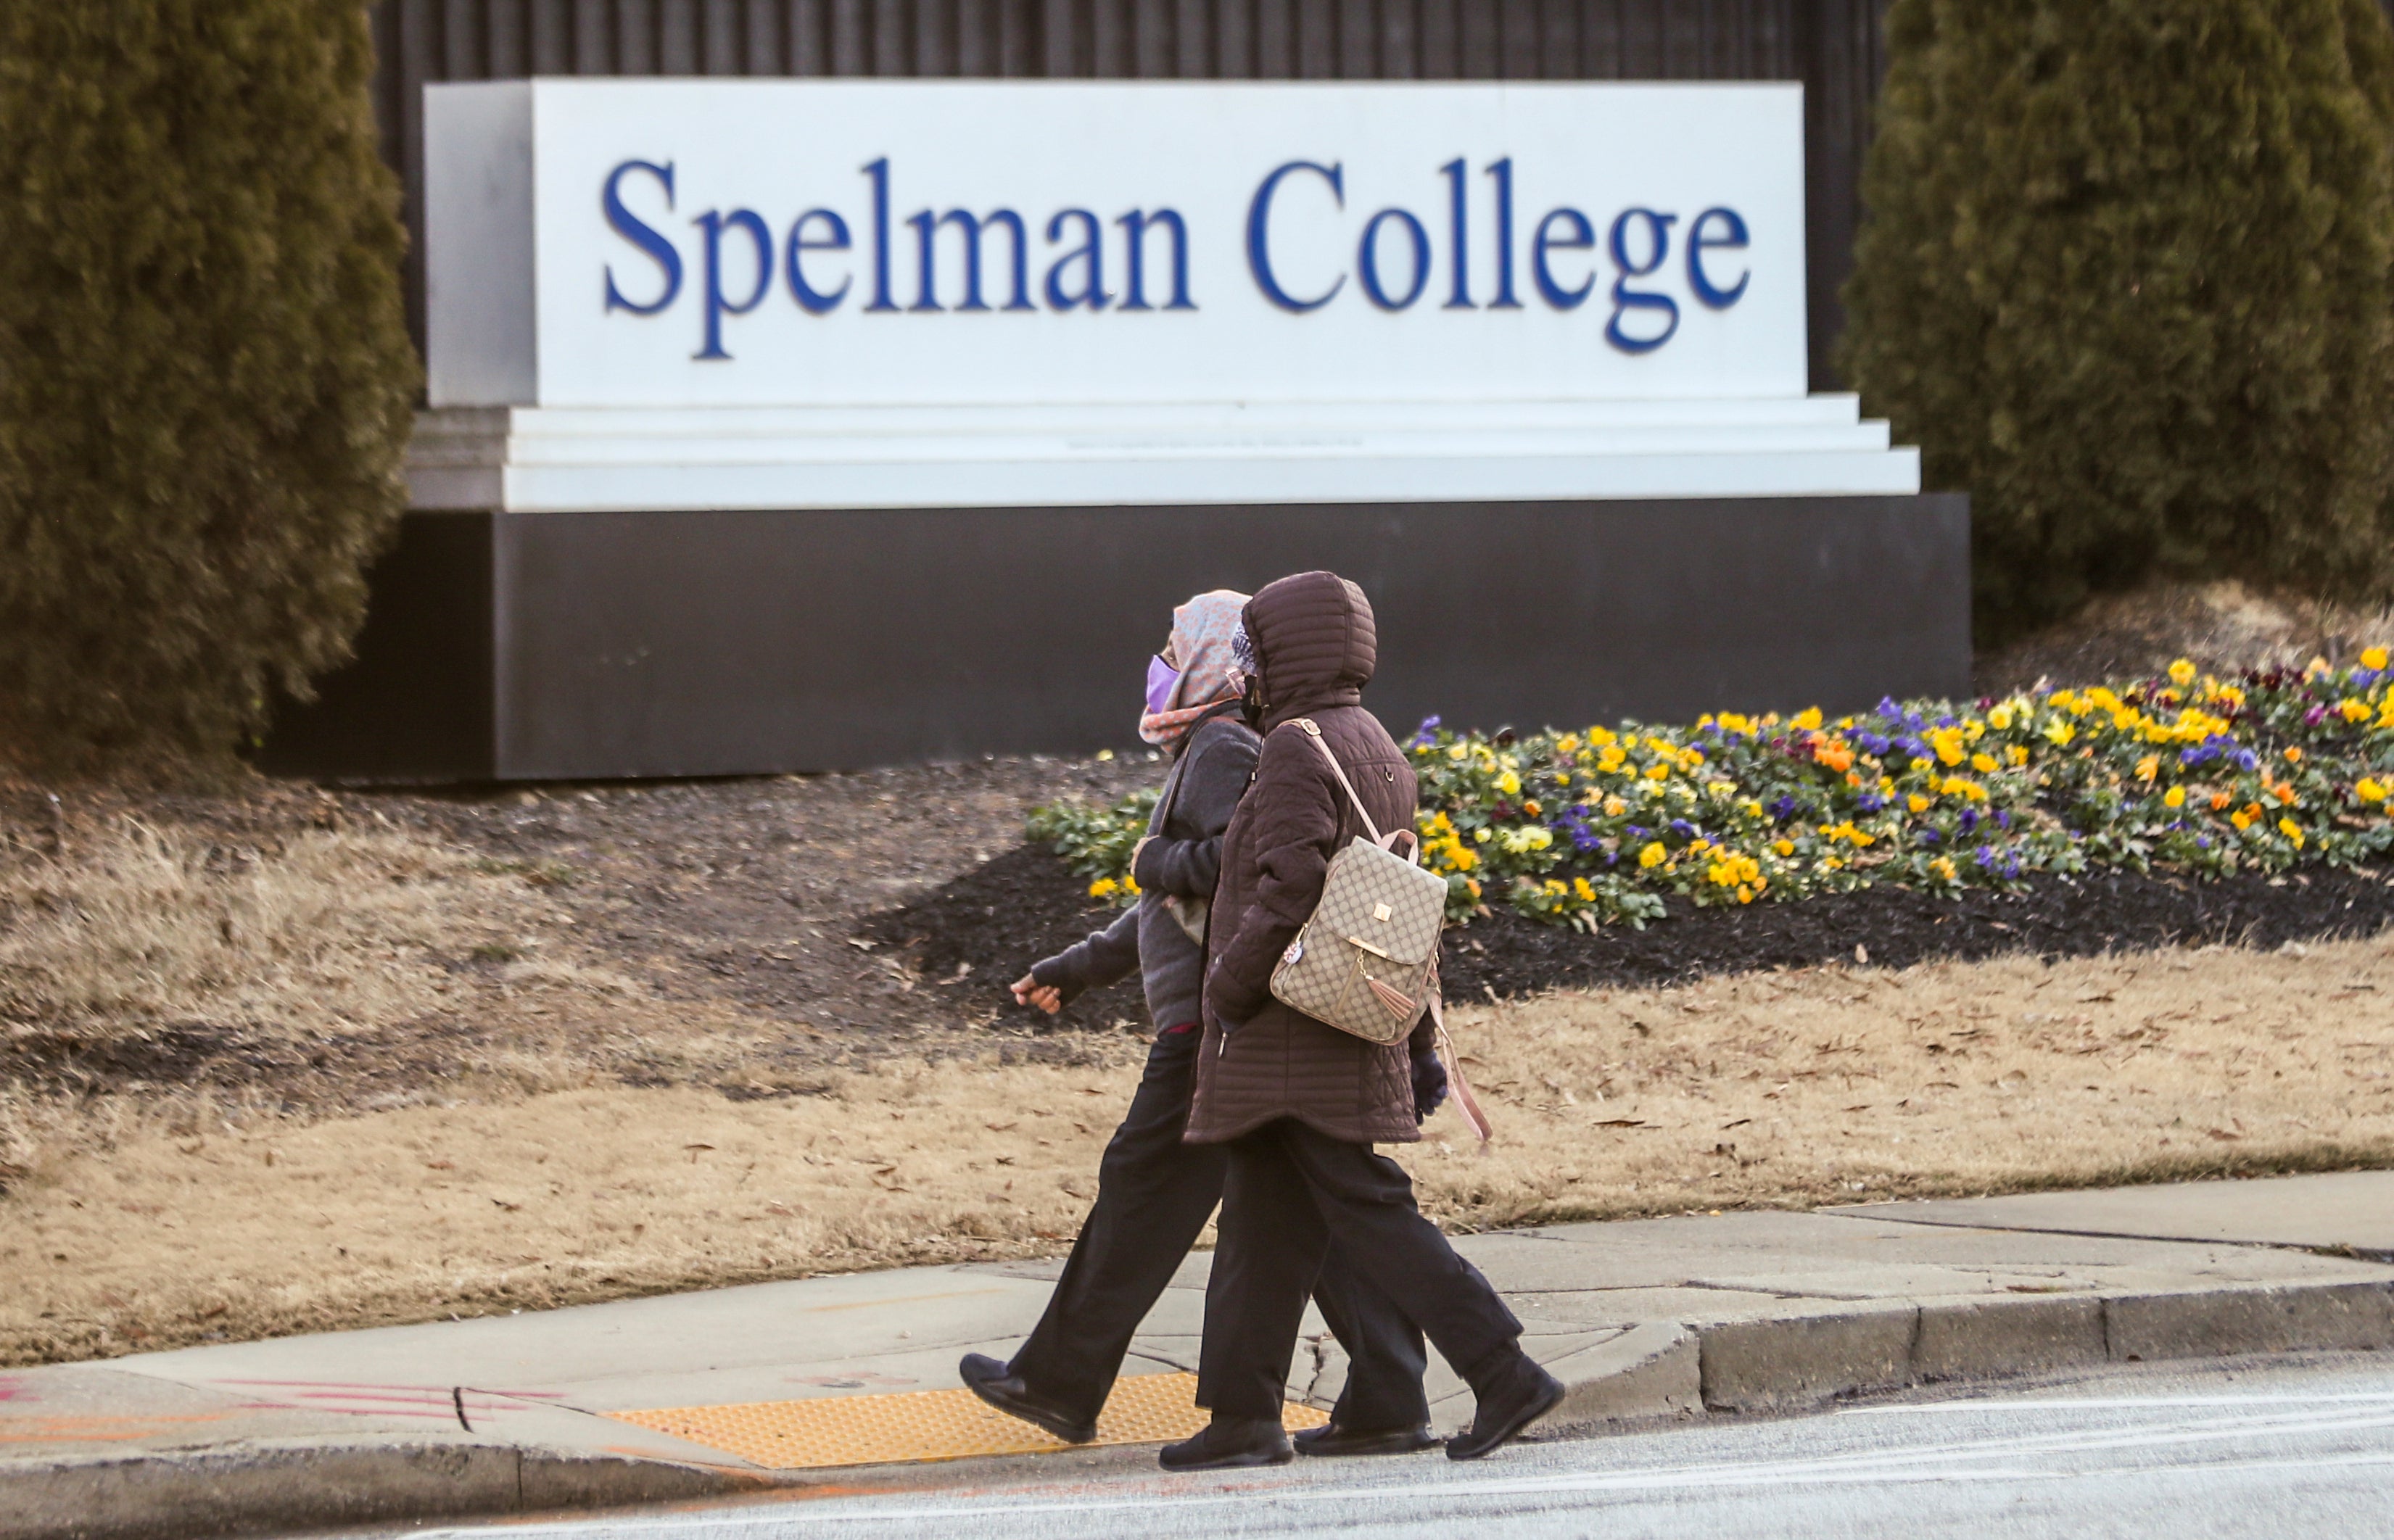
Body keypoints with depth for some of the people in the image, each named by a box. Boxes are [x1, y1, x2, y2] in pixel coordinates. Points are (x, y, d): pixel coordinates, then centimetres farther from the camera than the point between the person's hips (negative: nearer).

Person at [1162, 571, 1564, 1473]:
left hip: (1294, 1027, -10)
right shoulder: (1379, 751, 18)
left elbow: (1289, 888, -22)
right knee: (1263, 1221, 12)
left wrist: (1229, 992, -14)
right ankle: (1242, 1416, 14)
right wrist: (1421, 1040, 20)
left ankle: (1504, 1376, -13)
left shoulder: (1299, 751, -12)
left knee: (1366, 1210, -9)